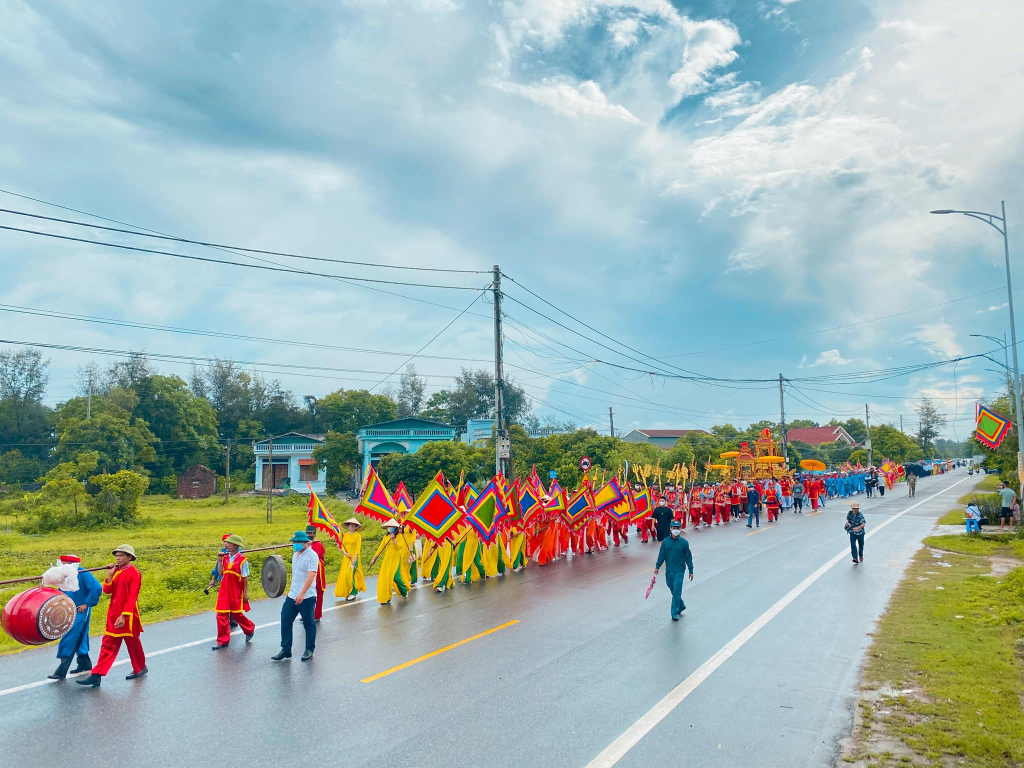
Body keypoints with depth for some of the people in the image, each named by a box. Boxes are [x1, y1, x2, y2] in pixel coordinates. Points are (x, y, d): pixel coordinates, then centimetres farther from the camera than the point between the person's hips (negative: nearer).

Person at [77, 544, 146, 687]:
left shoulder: (134, 573, -14)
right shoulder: (116, 571, 8)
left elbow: (132, 597, -18)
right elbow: (107, 590, 2)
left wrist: (124, 615, -23)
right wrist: (110, 575, -10)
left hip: (128, 615, -6)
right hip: (113, 614, 6)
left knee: (133, 642, 10)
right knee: (108, 644, 6)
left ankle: (140, 668, 28)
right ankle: (97, 675, 7)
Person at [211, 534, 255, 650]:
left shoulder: (242, 559, -12)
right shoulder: (225, 557, 4)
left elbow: (245, 578, -9)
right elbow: (220, 572, 0)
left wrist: (246, 593, -8)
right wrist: (220, 560, -7)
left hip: (236, 592, -5)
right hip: (224, 590, 5)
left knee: (236, 614, 8)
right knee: (221, 615, 2)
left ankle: (250, 629, 36)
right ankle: (223, 641, 11)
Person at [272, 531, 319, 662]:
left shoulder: (312, 556, -15)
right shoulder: (295, 554, 11)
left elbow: (311, 576, -24)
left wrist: (302, 594, -31)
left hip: (306, 597, -8)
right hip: (292, 596, 8)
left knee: (309, 624, 6)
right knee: (285, 621, 6)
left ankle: (309, 650, 20)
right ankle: (285, 650, 16)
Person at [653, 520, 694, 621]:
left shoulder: (684, 542, -6)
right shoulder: (665, 542, 1)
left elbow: (688, 557, -1)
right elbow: (661, 555, 8)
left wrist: (691, 571, 1)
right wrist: (657, 566, 4)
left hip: (679, 571, -4)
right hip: (669, 571, 4)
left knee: (676, 592, -5)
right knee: (673, 591, 14)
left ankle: (675, 613, 2)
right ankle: (681, 606, 36)